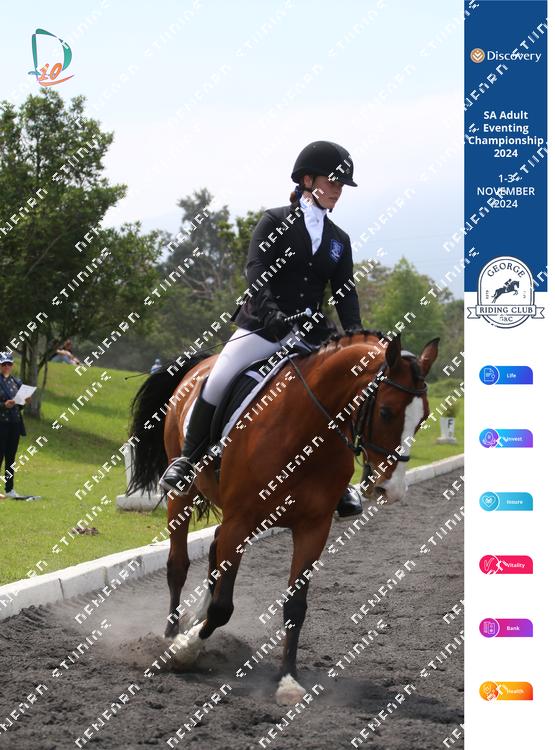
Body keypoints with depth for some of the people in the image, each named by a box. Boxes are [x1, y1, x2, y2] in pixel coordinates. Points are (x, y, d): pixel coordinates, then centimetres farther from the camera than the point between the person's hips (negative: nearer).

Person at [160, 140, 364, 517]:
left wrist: (355, 335, -14)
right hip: (262, 327, -4)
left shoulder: (339, 240, 13)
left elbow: (346, 292, 6)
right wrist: (271, 315, -32)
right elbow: (256, 274, -14)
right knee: (216, 383, -20)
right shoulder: (275, 222, 0)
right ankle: (188, 460, 0)